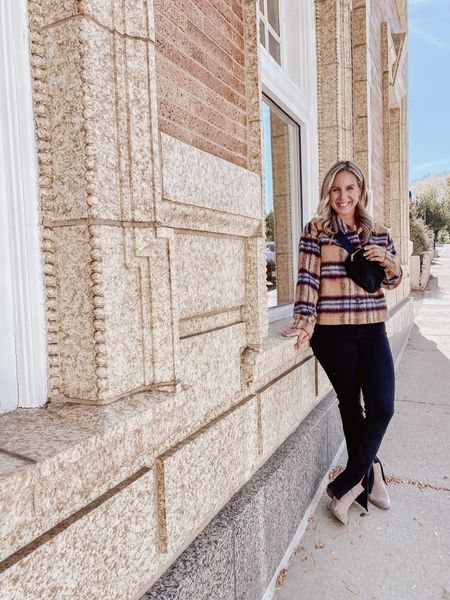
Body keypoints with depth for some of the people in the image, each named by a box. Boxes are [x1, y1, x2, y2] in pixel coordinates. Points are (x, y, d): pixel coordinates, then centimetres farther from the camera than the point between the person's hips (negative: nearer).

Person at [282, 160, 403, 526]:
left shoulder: (379, 233, 11)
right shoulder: (315, 231, 0)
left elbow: (394, 280, 17)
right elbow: (308, 279, -7)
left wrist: (387, 261, -5)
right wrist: (304, 321, -19)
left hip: (372, 331, 4)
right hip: (333, 332, -3)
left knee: (382, 406, -6)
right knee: (351, 405, 7)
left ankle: (347, 485, 10)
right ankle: (370, 474, 30)